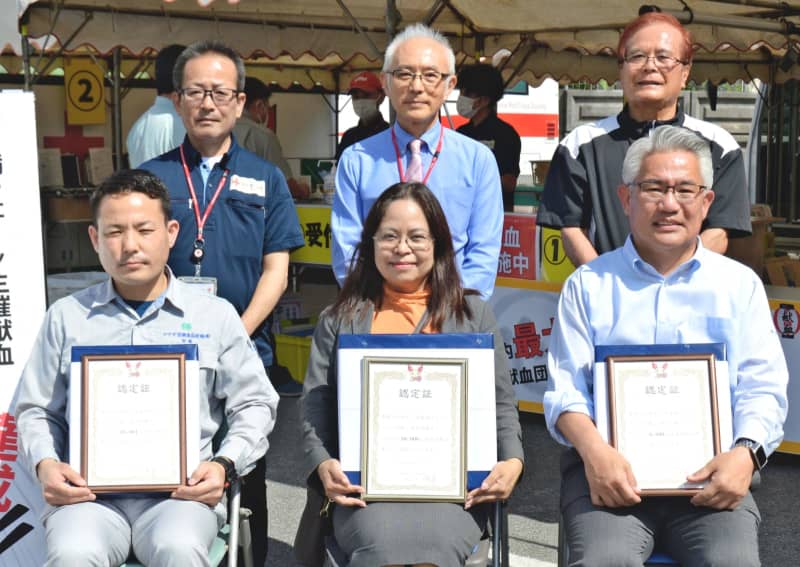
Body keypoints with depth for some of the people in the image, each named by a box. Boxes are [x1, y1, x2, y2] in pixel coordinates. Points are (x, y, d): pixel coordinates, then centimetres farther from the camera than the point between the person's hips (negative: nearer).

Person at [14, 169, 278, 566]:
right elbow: (37, 411, 18)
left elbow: (254, 405, 13)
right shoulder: (67, 316, 15)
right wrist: (45, 464, -2)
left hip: (181, 489, 0)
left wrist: (223, 465, -5)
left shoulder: (215, 315, 12)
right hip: (89, 491, 1)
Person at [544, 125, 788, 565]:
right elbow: (566, 390, 6)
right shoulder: (589, 283, 15)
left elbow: (762, 389, 9)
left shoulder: (740, 284, 17)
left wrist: (746, 452, -13)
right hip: (609, 467, -1)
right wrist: (594, 450, -15)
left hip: (710, 475, 1)